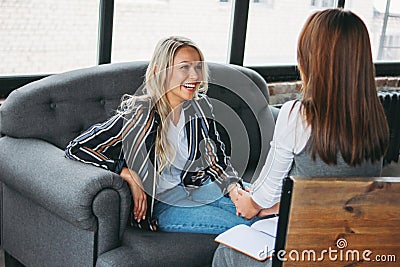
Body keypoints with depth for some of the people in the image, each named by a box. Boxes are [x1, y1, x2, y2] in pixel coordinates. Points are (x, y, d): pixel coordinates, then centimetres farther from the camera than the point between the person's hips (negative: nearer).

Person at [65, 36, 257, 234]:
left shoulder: (199, 106, -4)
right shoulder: (138, 116, -23)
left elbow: (217, 158, 8)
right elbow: (76, 149, -22)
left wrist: (234, 189, -12)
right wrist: (130, 176, -26)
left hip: (194, 188, 6)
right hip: (161, 204, -6)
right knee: (240, 224, -20)